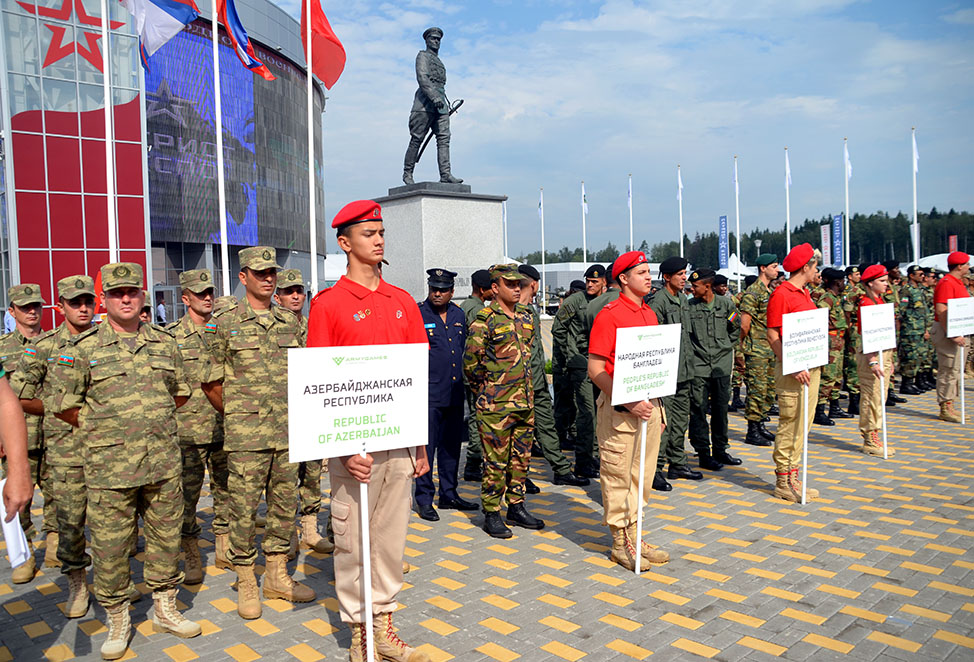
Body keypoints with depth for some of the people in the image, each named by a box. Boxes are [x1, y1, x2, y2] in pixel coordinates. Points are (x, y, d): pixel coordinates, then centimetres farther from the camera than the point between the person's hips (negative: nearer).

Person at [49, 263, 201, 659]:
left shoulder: (164, 343, 7)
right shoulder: (82, 349, -3)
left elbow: (181, 392, 19)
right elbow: (62, 405, 1)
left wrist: (154, 420, 11)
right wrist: (101, 429, 2)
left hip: (164, 463, 3)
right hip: (109, 467, -3)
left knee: (166, 537, 13)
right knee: (109, 546, 5)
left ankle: (165, 609, 30)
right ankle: (117, 621, 24)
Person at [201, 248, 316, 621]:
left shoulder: (290, 322, 9)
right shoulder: (226, 323, -2)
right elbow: (211, 383, 1)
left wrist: (295, 414, 12)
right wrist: (235, 415, 6)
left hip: (287, 431, 4)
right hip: (245, 434, -4)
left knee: (284, 503, 11)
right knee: (243, 507, 1)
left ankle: (277, 576, 25)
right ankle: (246, 583, 16)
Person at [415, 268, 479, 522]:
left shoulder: (458, 314, 11)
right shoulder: (418, 313, -6)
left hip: (455, 392, 6)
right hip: (429, 393, -6)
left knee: (451, 445, 13)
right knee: (427, 446, -2)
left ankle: (449, 494, 24)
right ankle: (424, 499, 8)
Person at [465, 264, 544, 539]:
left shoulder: (526, 315, 10)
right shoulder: (485, 320, -11)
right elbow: (470, 360, -10)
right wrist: (485, 387, -1)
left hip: (525, 401, 7)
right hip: (496, 405, -7)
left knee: (521, 457, 13)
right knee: (496, 460, 0)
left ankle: (516, 508, 26)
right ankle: (491, 514, 12)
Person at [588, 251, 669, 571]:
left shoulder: (650, 314, 14)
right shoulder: (609, 315, -11)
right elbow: (595, 370, -16)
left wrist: (658, 407, 17)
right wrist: (628, 402, -20)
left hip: (649, 405, 8)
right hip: (620, 409, -8)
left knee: (642, 476, 15)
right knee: (619, 477, 2)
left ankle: (634, 537, 28)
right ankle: (621, 544, 14)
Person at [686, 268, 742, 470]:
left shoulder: (726, 304, 3)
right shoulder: (688, 307, -3)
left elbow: (736, 327, 17)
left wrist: (727, 346, 12)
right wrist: (689, 352, -3)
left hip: (722, 365, 3)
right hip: (698, 367, -2)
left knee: (721, 408, 11)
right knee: (698, 410, -2)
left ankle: (720, 450, 23)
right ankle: (703, 453, 7)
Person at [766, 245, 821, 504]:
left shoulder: (804, 293, 16)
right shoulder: (781, 294, -11)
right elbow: (772, 336, -15)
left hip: (810, 367, 9)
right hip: (792, 370, -9)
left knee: (803, 425, 12)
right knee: (790, 426, -4)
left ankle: (794, 478, 21)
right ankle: (783, 483, 5)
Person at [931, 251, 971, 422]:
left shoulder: (958, 283, 16)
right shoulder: (946, 283, -15)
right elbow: (941, 311, -24)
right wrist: (952, 334, -26)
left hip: (958, 331, 10)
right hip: (947, 331, -10)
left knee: (956, 369, 13)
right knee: (949, 370, -7)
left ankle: (949, 406, 20)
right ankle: (945, 409, -1)